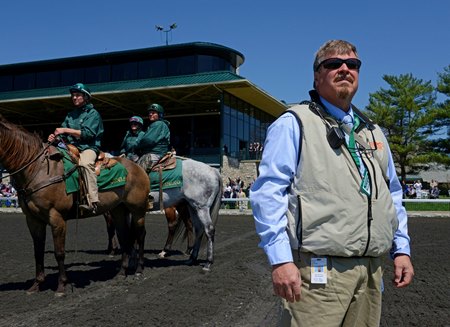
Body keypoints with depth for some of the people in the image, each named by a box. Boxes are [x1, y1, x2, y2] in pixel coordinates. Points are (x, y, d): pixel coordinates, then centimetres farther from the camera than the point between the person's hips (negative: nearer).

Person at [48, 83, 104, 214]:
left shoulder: (93, 113, 1)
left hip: (88, 148, -7)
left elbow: (88, 134, -12)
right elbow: (63, 135, 15)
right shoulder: (71, 115, 20)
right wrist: (54, 137, -8)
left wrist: (66, 130, -15)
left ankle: (92, 202, -46)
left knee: (86, 163, -38)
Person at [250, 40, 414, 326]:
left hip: (372, 270, 7)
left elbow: (393, 194, 24)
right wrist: (281, 260, -17)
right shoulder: (294, 124, -2)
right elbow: (268, 192, -10)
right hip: (319, 269, -6)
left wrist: (401, 249, 15)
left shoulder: (373, 132, 20)